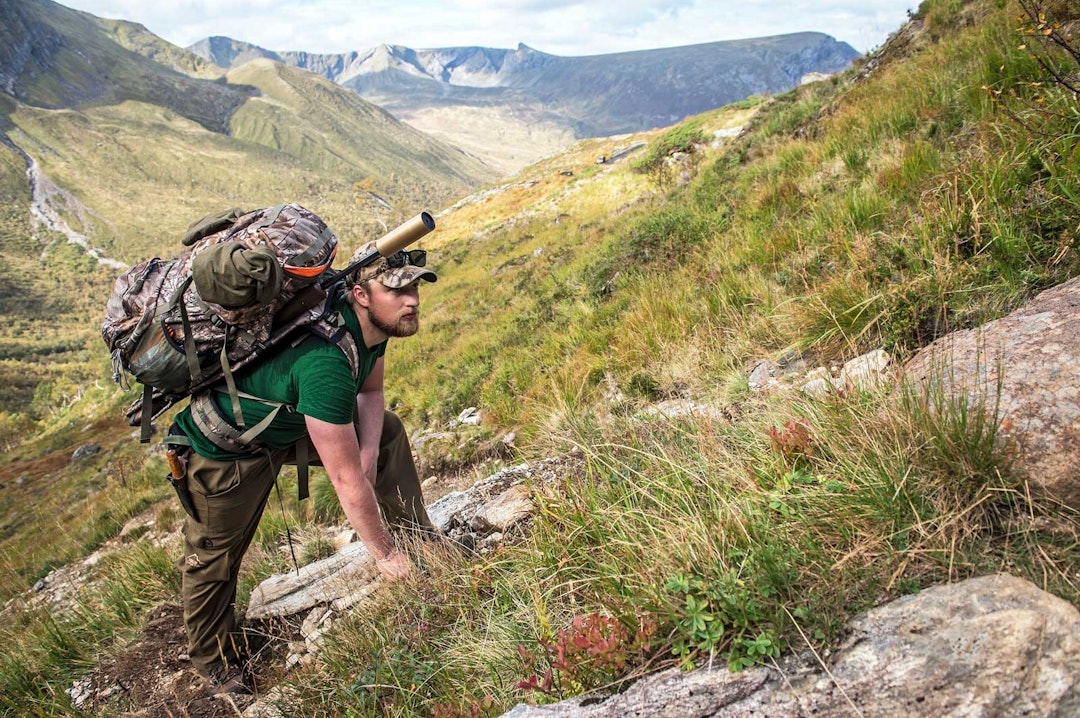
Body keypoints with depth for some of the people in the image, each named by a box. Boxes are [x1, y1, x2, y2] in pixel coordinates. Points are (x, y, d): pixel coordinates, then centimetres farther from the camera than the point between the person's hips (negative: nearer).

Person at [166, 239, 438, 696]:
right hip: (226, 449, -8)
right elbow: (347, 480, -33)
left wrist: (368, 452, -12)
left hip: (290, 418, 8)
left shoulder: (375, 324, -14)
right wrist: (384, 555, -21)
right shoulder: (326, 363, -41)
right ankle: (216, 666, 34)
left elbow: (370, 392, 6)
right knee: (214, 560, 9)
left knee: (387, 432, 7)